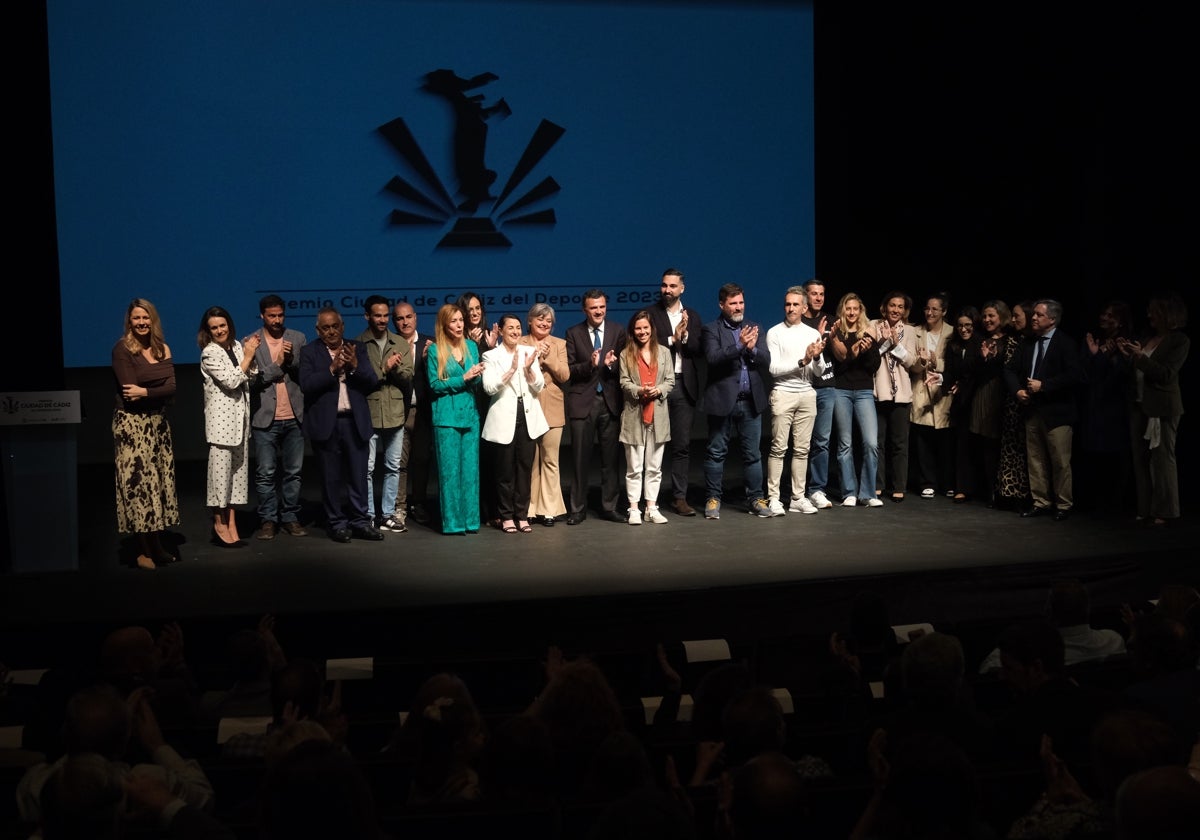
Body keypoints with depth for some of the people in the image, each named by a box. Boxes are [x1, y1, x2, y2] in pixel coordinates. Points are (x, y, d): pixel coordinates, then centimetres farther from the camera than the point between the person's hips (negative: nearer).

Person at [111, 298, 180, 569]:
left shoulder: (162, 349, 10)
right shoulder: (122, 349, -6)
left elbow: (172, 388, -2)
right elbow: (129, 390, -15)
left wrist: (146, 392, -16)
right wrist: (158, 392, -7)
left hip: (158, 422, 6)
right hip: (132, 424, -6)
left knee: (159, 482, 4)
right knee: (139, 482, -7)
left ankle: (157, 546, 9)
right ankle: (145, 551, -3)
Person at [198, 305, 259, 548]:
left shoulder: (236, 346, 11)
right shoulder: (210, 353, -9)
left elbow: (248, 377, 16)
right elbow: (230, 381, -16)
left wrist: (250, 356, 1)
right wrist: (248, 357, -11)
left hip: (240, 416, 7)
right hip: (221, 418, -7)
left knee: (238, 469, 8)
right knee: (221, 470, -3)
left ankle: (231, 524, 14)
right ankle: (220, 525, 7)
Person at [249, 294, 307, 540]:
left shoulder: (297, 338, 8)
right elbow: (252, 380, -7)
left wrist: (292, 360, -12)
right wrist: (277, 364, -12)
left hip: (294, 417, 2)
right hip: (265, 418, -2)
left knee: (293, 472, 7)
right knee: (266, 473, 1)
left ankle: (290, 517, 16)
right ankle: (268, 520, 9)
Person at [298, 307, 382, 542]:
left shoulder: (357, 349, 9)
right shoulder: (309, 352, 2)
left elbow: (372, 382, 2)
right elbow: (306, 385, -11)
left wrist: (355, 366, -15)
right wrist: (332, 370, -18)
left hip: (355, 421, 2)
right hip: (326, 423, -2)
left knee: (358, 476, 5)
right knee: (331, 477, 4)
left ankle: (360, 521, 15)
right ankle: (337, 524, 12)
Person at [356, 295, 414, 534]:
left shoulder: (401, 344, 8)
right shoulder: (358, 344, -2)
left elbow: (408, 379, 2)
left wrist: (395, 368, -16)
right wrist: (384, 369, -13)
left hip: (395, 413, 4)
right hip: (368, 414, -3)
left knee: (393, 467, 9)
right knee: (367, 468, 0)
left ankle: (388, 515, 18)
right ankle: (368, 516, 8)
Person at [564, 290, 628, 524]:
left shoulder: (617, 331, 6)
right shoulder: (574, 333, 3)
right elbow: (569, 369, -3)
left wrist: (611, 364, -16)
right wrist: (590, 364, -20)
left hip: (610, 401, 1)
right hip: (583, 401, -1)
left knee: (611, 458, 6)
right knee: (580, 458, 2)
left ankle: (609, 507, 16)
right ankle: (578, 509, 11)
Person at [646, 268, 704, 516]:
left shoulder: (692, 316, 12)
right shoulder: (650, 314, 1)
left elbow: (699, 350, 4)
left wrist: (685, 336, -13)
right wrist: (672, 339, -13)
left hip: (684, 385, 3)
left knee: (682, 445, 5)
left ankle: (679, 497, 10)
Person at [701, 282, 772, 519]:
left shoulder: (753, 328, 11)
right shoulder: (711, 330, -1)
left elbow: (766, 362, 4)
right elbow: (713, 358, -17)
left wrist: (752, 349, -15)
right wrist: (740, 346, -26)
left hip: (751, 400, 3)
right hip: (723, 400, -3)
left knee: (753, 453, 8)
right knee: (716, 452, 4)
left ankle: (756, 498, 16)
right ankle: (713, 498, 13)